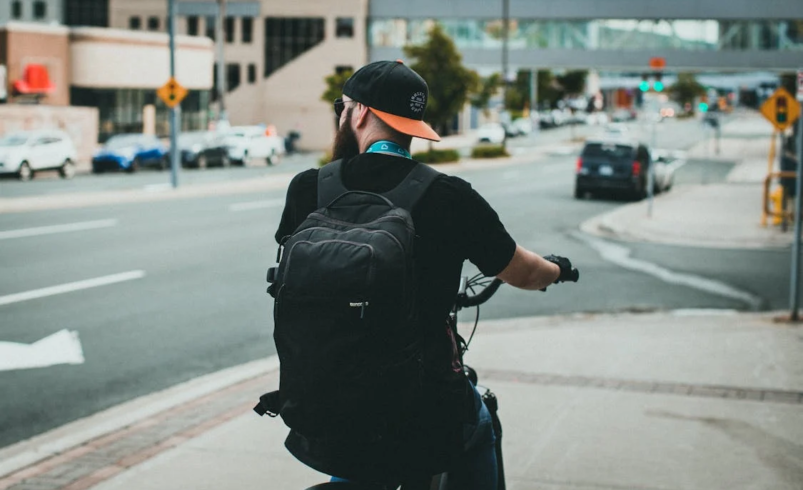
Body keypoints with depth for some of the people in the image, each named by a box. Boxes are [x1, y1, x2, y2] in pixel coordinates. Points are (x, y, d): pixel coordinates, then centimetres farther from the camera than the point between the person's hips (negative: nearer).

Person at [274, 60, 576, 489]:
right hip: (426, 418, -1)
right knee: (476, 426, 30)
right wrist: (558, 269, 27)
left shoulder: (307, 188, -5)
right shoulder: (450, 198, -10)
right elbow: (522, 273, 3)